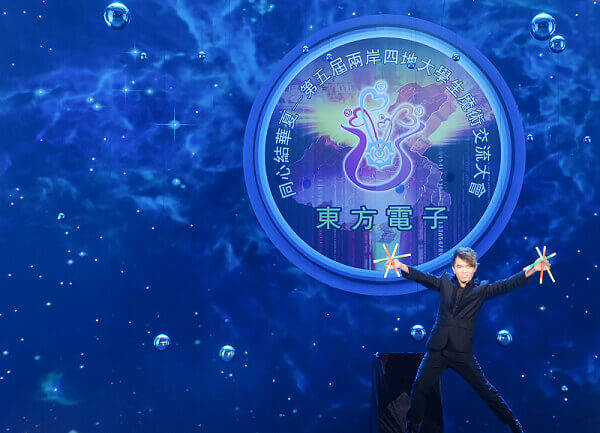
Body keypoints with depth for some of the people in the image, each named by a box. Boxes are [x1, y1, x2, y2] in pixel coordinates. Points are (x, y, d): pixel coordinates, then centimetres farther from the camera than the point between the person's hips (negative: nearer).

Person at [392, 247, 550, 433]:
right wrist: (403, 267, -13)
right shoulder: (445, 282, 9)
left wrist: (530, 271, -19)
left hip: (462, 352, -2)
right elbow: (424, 278, 3)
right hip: (437, 350, 2)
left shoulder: (481, 288, 2)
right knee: (419, 386, -4)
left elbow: (505, 285, -7)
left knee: (485, 390, 1)